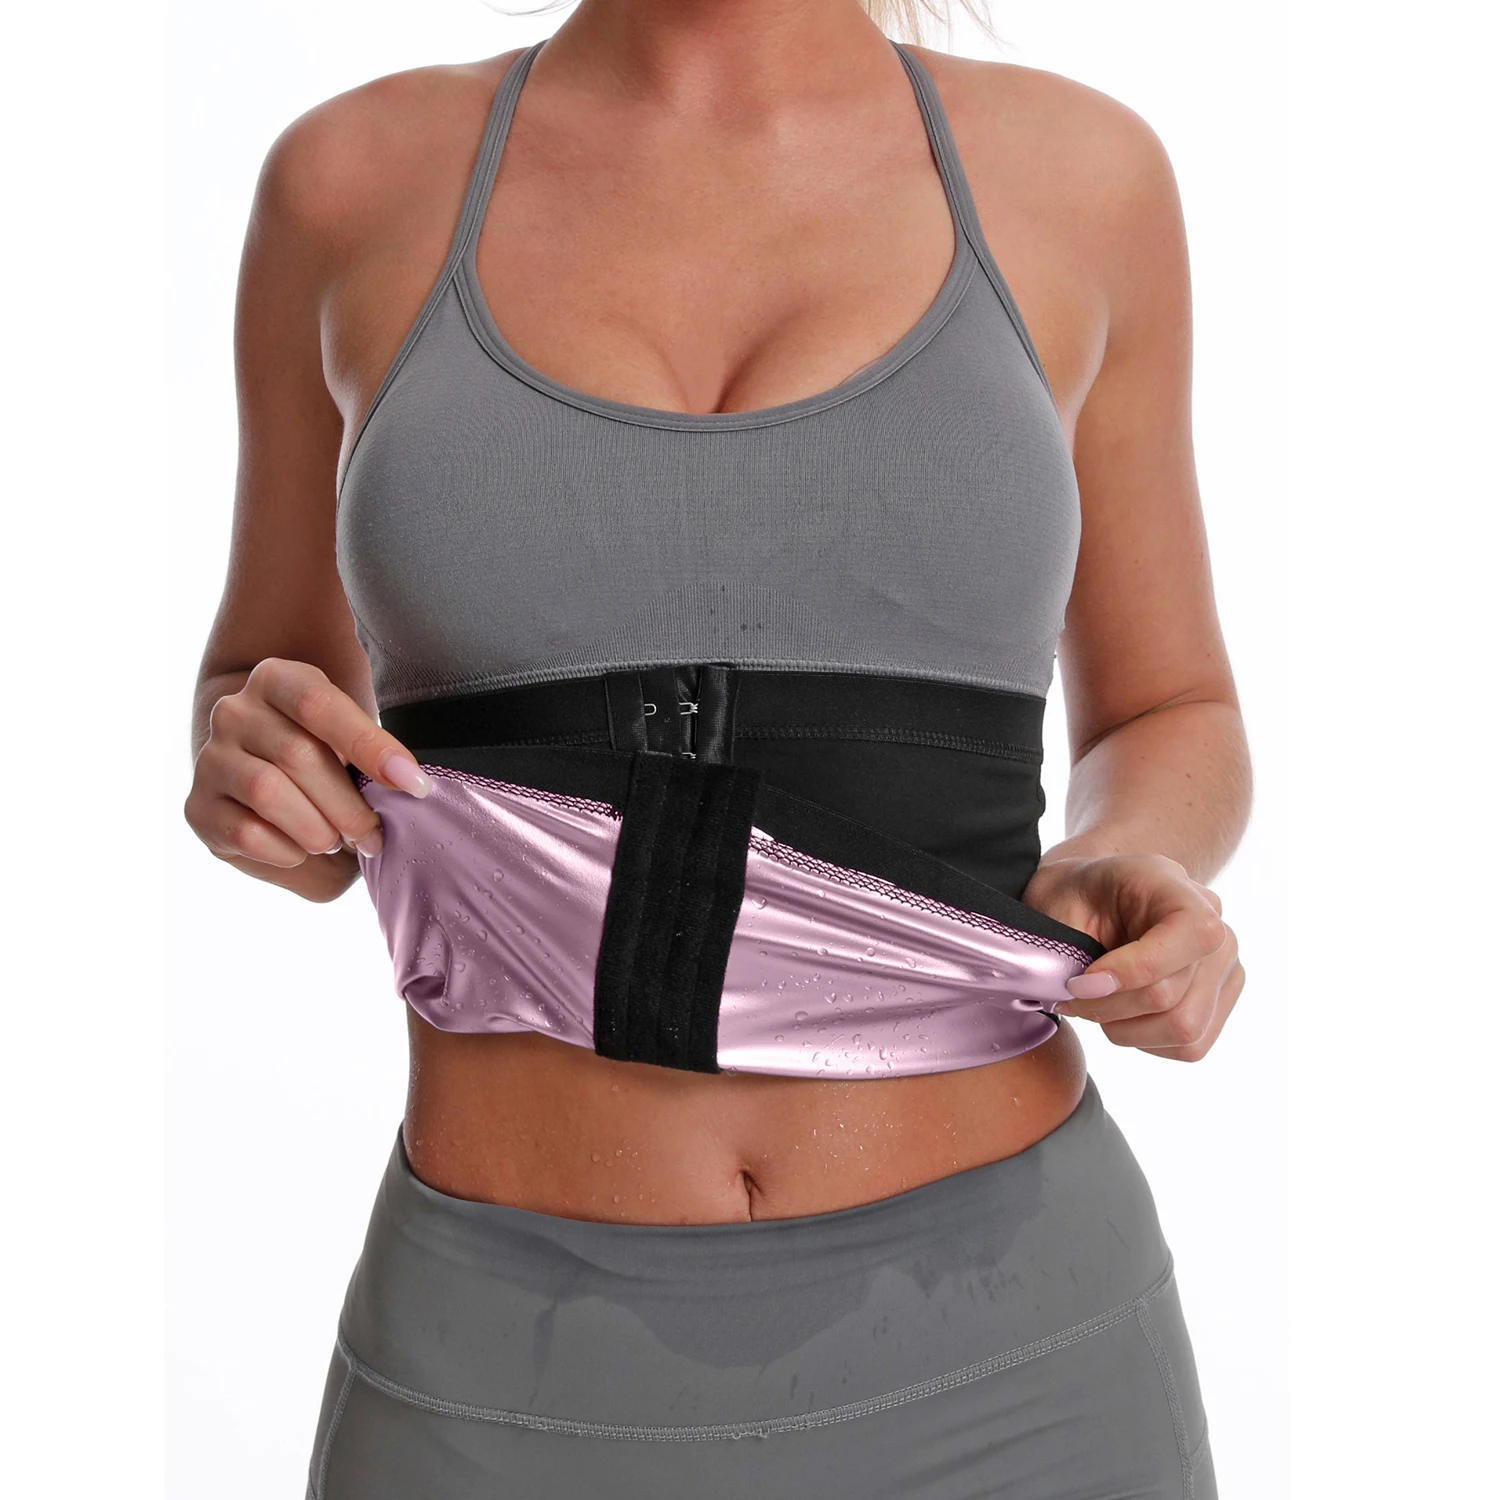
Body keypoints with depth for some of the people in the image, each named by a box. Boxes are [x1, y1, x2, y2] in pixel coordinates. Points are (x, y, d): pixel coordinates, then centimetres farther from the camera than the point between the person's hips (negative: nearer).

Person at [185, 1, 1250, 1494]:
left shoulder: (1074, 170, 2)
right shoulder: (360, 178, 2)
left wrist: (1131, 883, -11)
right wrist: (263, 780, -10)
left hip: (997, 1330, 0)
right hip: (522, 1364, 0)